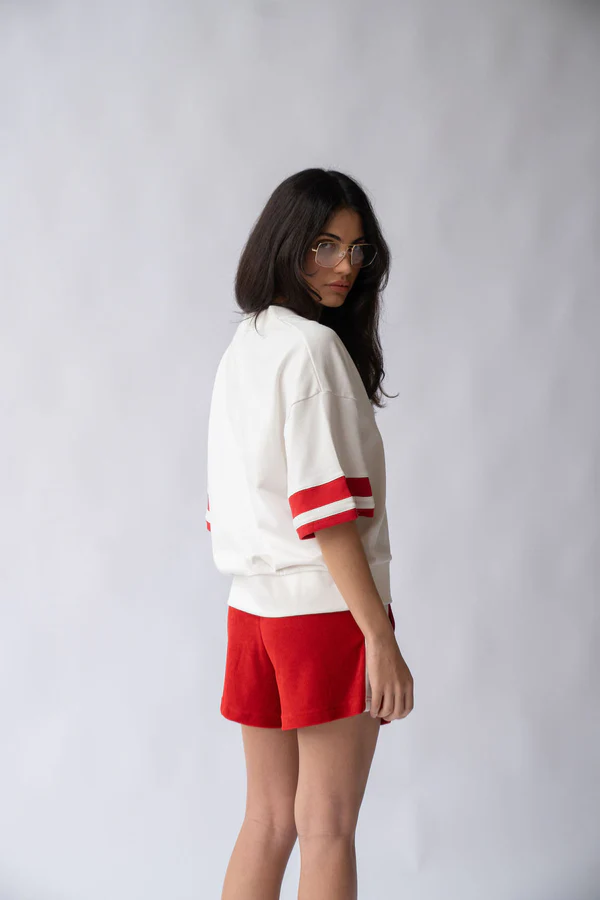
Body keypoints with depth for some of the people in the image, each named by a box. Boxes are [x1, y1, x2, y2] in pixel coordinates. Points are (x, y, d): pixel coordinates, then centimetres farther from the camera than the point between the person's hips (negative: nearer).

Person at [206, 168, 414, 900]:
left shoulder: (244, 346, 13)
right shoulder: (313, 347, -13)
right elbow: (326, 508, -20)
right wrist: (380, 635, -20)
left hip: (252, 607, 8)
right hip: (326, 607, -8)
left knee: (269, 819, 13)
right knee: (328, 826, 0)